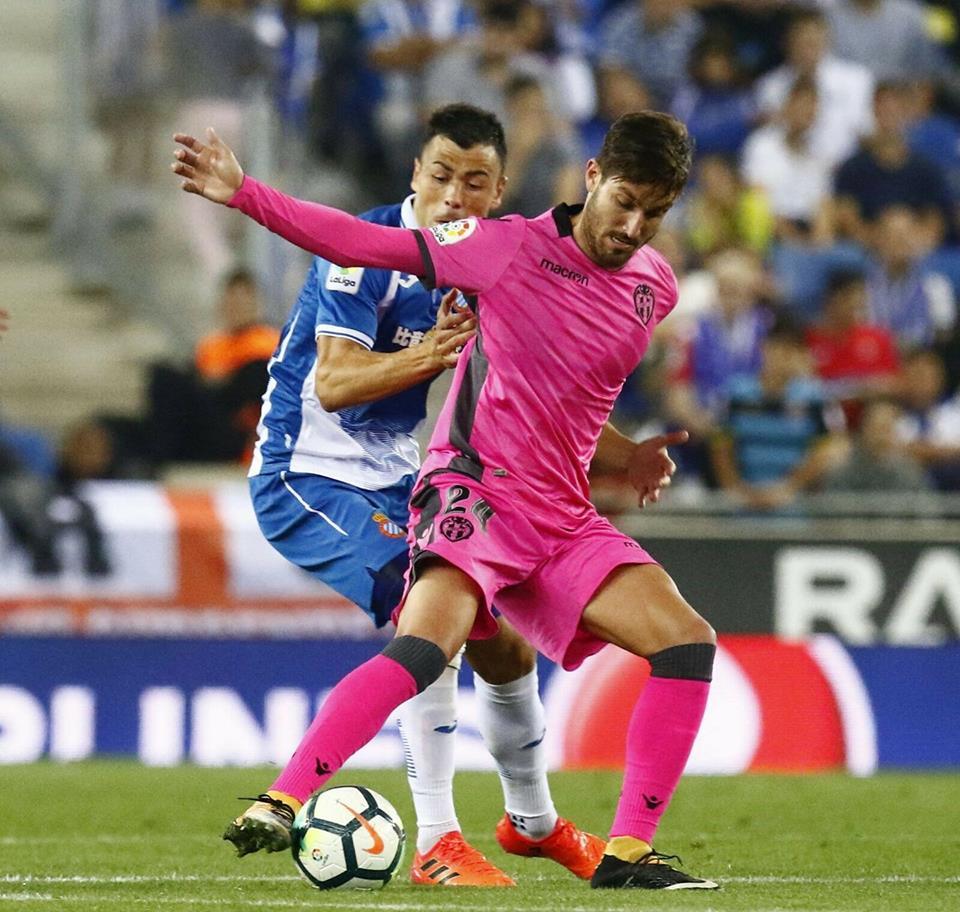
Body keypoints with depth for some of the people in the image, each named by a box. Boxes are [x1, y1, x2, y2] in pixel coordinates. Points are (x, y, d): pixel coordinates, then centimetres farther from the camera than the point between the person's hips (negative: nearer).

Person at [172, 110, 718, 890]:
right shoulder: (511, 247, -7)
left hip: (564, 518, 6)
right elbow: (364, 244, -7)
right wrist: (240, 192, -13)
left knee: (689, 643, -9)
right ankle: (278, 804, -32)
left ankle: (628, 853, -5)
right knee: (428, 643, -31)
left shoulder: (654, 286, 10)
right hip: (474, 492, -6)